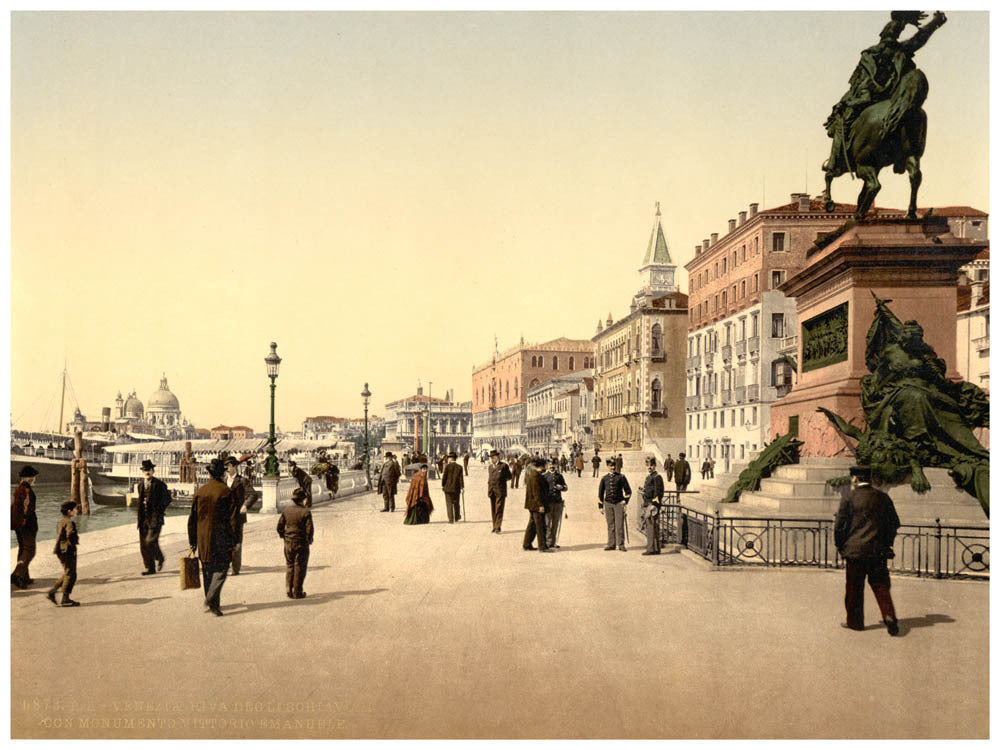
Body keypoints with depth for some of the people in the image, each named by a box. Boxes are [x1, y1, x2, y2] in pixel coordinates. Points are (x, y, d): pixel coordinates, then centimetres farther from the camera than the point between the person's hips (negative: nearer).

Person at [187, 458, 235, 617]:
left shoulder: (199, 491, 3)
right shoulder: (225, 492, -10)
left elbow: (193, 518, 6)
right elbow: (230, 518, -11)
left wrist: (193, 542, 12)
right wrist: (232, 541, -5)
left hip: (203, 538, 5)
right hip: (220, 537, -5)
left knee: (207, 570, 14)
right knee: (221, 568, 2)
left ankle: (212, 603, 20)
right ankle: (211, 598, -15)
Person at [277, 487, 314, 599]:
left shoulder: (286, 510, 1)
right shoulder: (306, 512, -13)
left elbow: (280, 526, 5)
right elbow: (309, 529, -15)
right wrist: (309, 540, 0)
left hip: (288, 543, 4)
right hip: (302, 543, -4)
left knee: (289, 566, 16)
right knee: (299, 567, 5)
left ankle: (288, 590, 14)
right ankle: (297, 592, 8)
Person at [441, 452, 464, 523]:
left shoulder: (447, 466, -8)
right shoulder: (459, 467, -1)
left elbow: (444, 476, -7)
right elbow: (461, 478, -1)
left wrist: (442, 485, 4)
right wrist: (462, 487, 3)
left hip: (448, 488, -2)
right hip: (456, 488, 2)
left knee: (449, 504, 2)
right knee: (456, 503, 18)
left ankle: (451, 519, -2)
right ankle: (457, 517, 30)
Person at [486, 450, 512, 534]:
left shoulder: (504, 466, 0)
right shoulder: (489, 467, 16)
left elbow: (509, 476, 4)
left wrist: (502, 478, -9)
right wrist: (487, 490, 13)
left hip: (500, 491, -5)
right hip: (492, 491, 5)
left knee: (499, 509, -7)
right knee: (493, 510, 6)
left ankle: (498, 527, -5)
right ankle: (494, 527, 13)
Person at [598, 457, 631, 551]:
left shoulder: (621, 477, 2)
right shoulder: (604, 478, 7)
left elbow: (628, 490, 6)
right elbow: (600, 492, 13)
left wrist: (625, 500, -7)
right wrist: (600, 506, 9)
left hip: (619, 503, -2)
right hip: (608, 504, 2)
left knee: (619, 525, -4)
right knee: (610, 525, 4)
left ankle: (621, 544, 1)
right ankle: (611, 544, 9)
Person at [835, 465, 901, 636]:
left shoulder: (849, 499, -7)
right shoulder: (883, 498, 5)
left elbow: (839, 525, -7)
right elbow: (894, 523, 11)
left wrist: (840, 545, 8)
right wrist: (886, 543, 21)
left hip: (855, 550, -3)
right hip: (878, 551, 3)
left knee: (854, 589, 8)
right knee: (881, 586, 8)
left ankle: (855, 621, 15)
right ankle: (889, 616, -10)